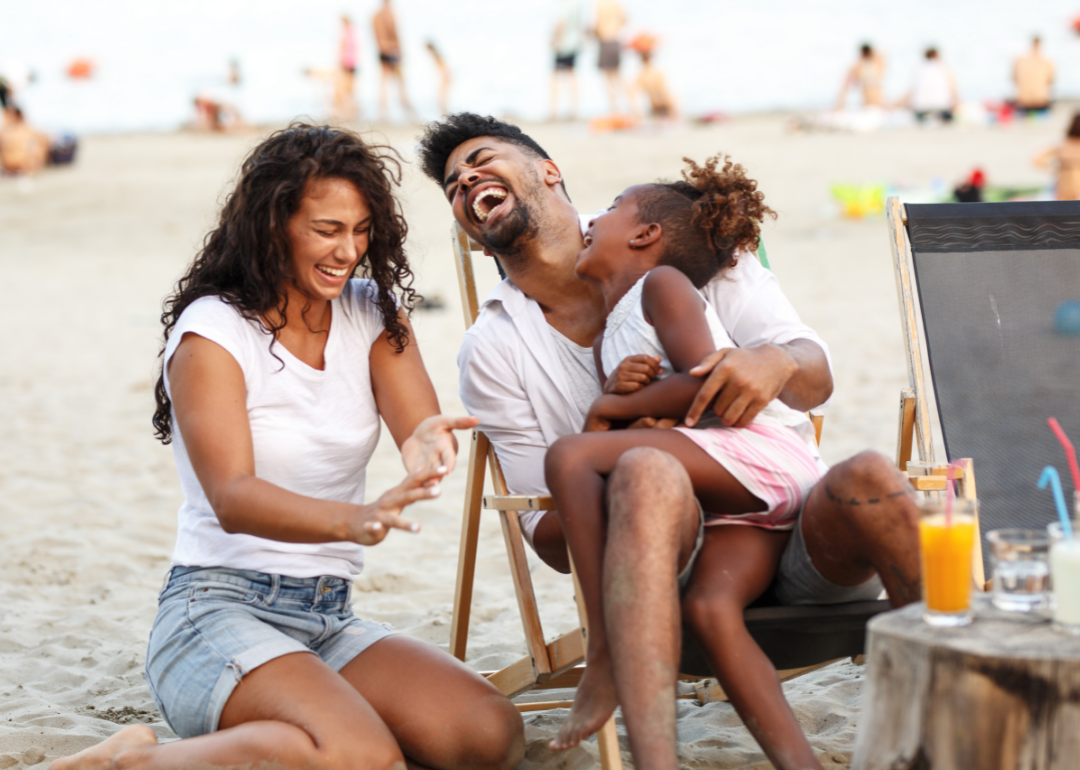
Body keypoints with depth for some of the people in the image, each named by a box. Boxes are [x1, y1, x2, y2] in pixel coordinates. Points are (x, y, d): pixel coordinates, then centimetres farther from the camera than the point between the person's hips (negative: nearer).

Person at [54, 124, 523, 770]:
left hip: (331, 623, 6)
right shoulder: (213, 329, -7)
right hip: (217, 610, -6)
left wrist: (429, 445, -33)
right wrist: (354, 520, -40)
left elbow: (423, 425, -6)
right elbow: (230, 498, -20)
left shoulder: (374, 313, 9)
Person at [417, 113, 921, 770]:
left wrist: (777, 364, -20)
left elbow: (816, 381, 6)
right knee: (647, 472, -36)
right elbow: (554, 544, 7)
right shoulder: (493, 352, 11)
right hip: (670, 558, -1)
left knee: (868, 480, -33)